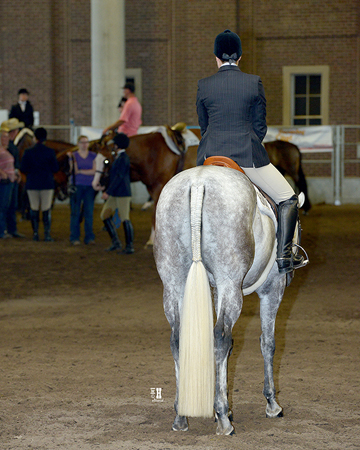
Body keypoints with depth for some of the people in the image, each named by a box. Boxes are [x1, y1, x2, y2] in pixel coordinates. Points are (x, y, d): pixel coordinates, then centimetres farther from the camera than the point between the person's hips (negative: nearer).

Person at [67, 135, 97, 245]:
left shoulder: (93, 156, 8)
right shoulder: (74, 155, 3)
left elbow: (94, 171, -2)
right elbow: (74, 171, -7)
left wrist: (80, 171, -10)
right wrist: (71, 158, -19)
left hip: (89, 187, 2)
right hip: (77, 186, -2)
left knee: (89, 213, 1)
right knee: (75, 212, -3)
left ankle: (89, 237, 5)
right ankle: (74, 238, 1)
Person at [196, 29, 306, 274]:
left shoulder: (204, 86, 2)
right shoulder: (254, 83, -3)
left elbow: (204, 126, 10)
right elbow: (260, 126, 1)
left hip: (211, 157, 3)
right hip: (248, 154, -3)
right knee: (288, 199, 11)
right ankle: (284, 256, 0)